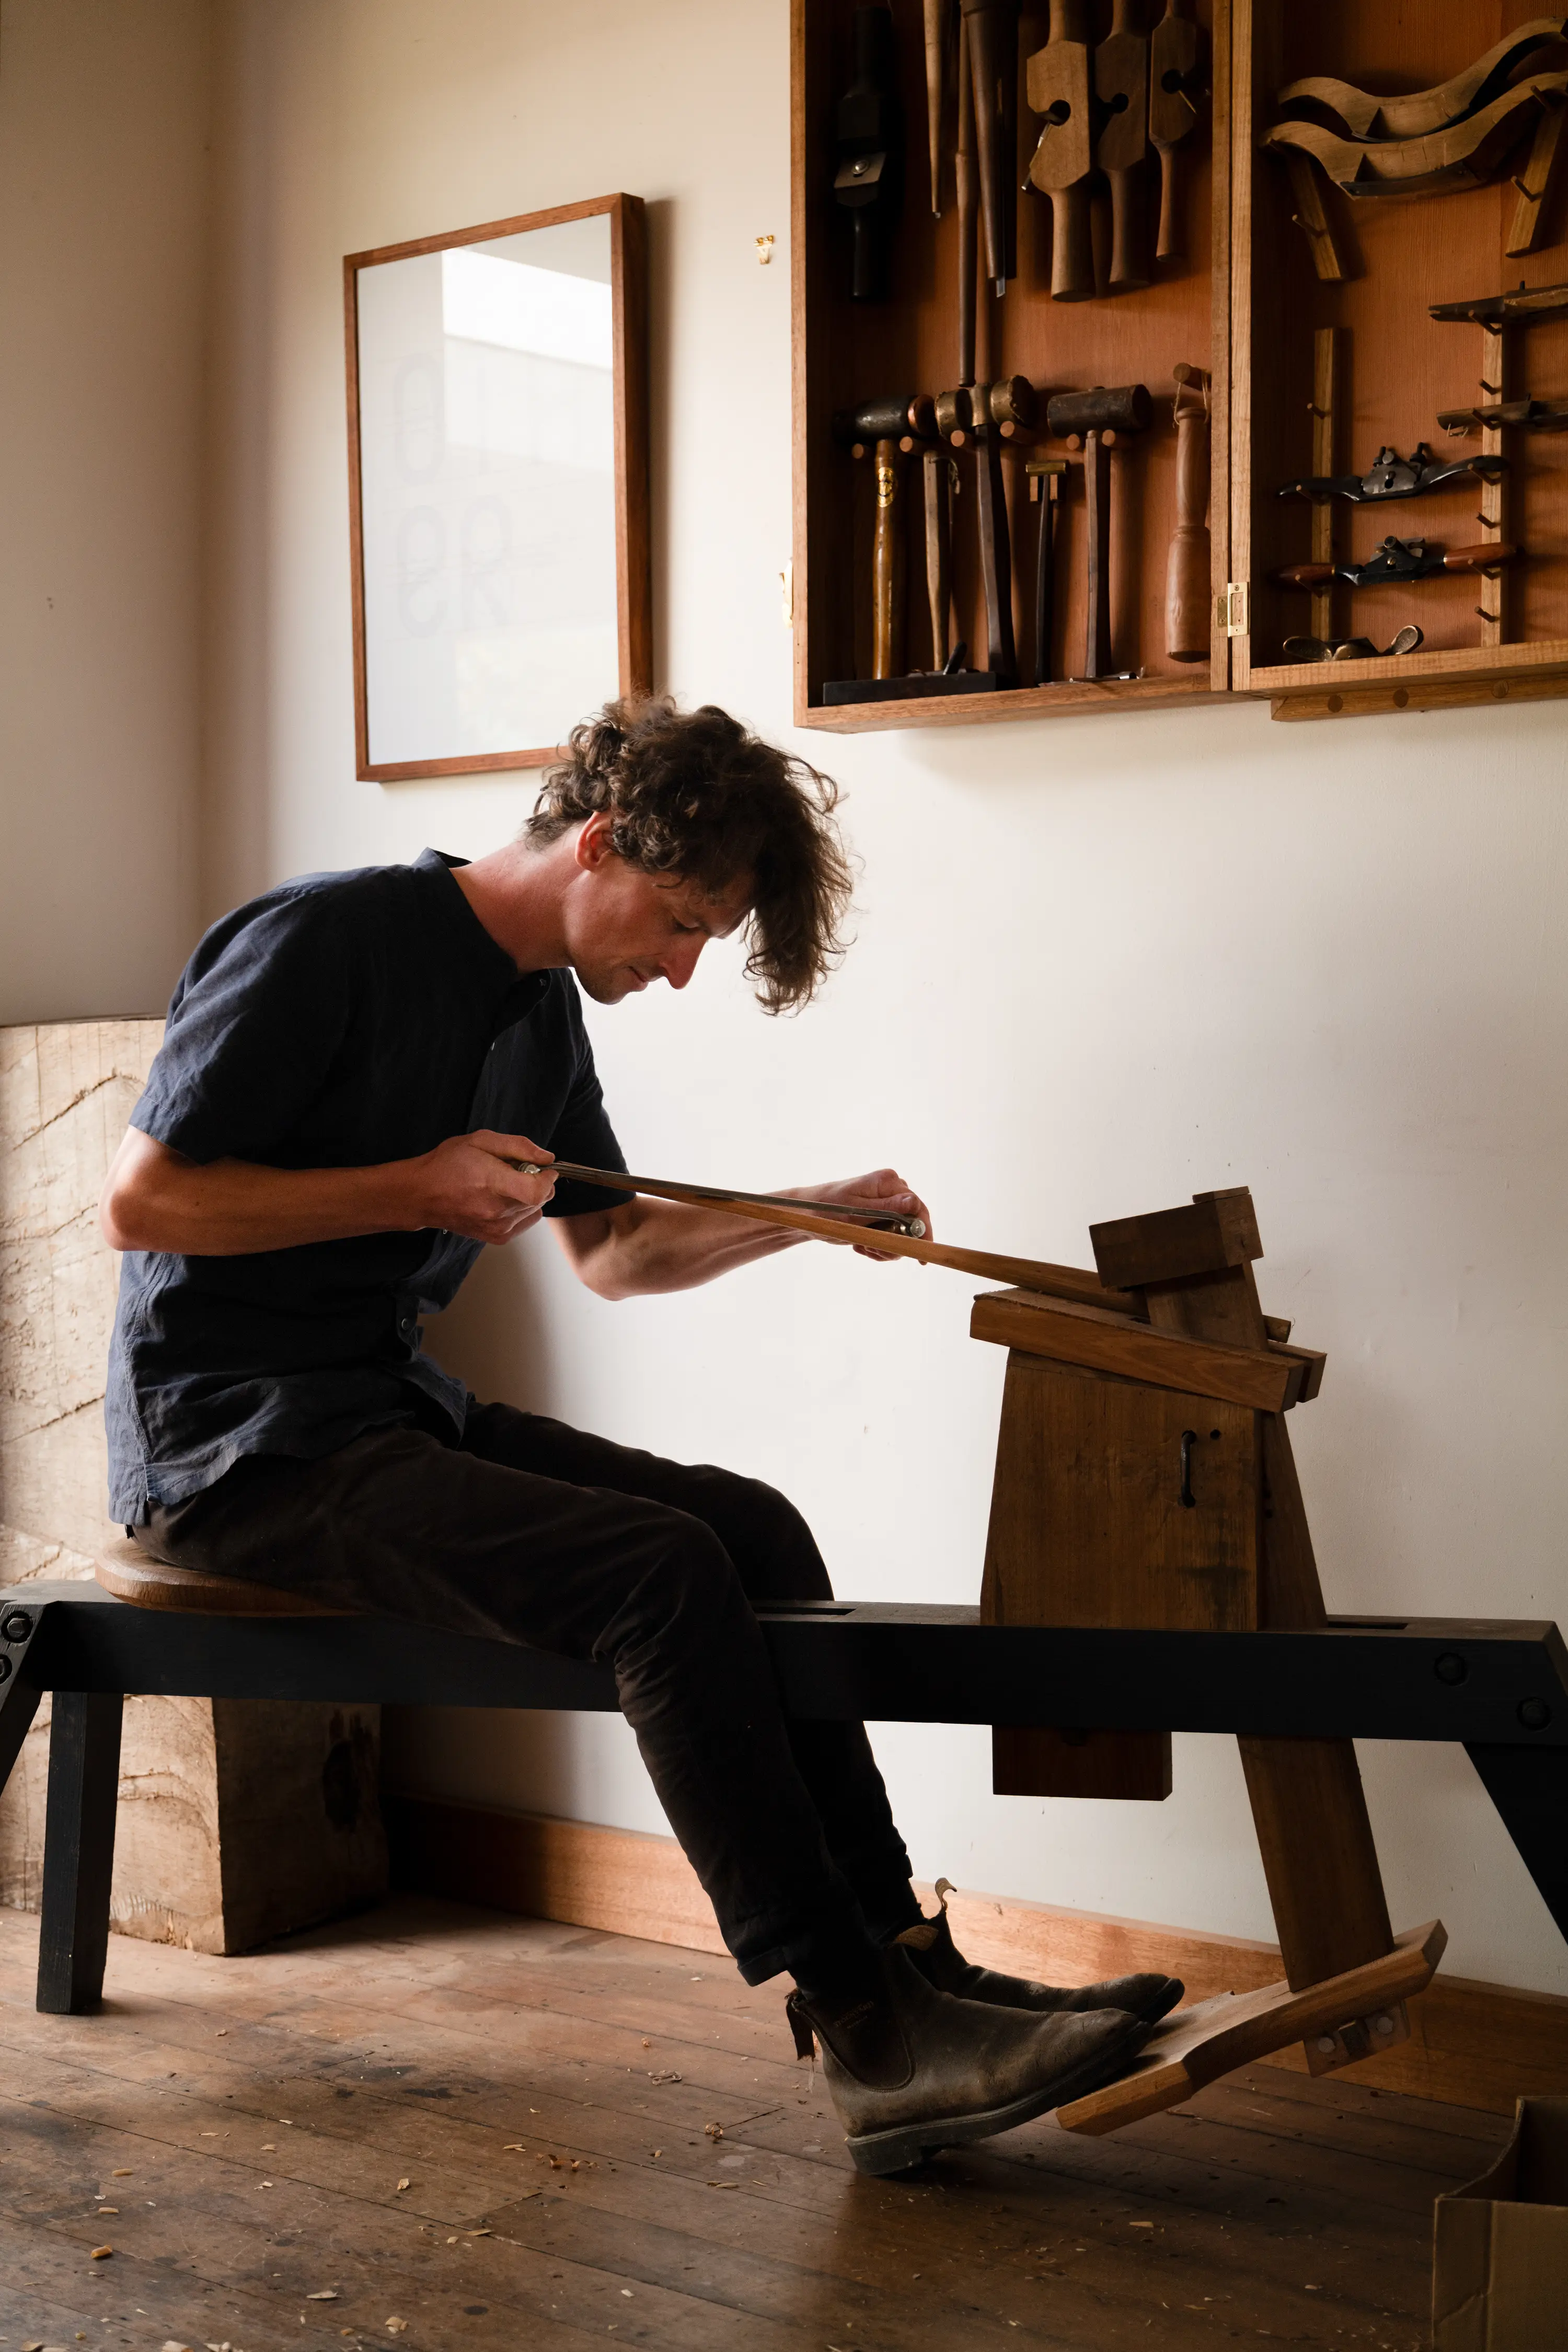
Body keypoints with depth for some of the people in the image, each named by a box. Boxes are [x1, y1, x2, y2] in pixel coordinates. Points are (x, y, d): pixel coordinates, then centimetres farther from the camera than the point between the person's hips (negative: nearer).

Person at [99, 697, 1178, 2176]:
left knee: (754, 1529, -7)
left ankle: (900, 1961, -6)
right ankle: (868, 2036, -20)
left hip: (392, 1411, 9)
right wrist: (416, 1187, -18)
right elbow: (139, 1202, -16)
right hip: (232, 1444, -9)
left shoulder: (543, 1009, 13)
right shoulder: (325, 943, -14)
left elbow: (610, 1252, 24)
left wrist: (807, 1215, 9)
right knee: (660, 1571, -25)